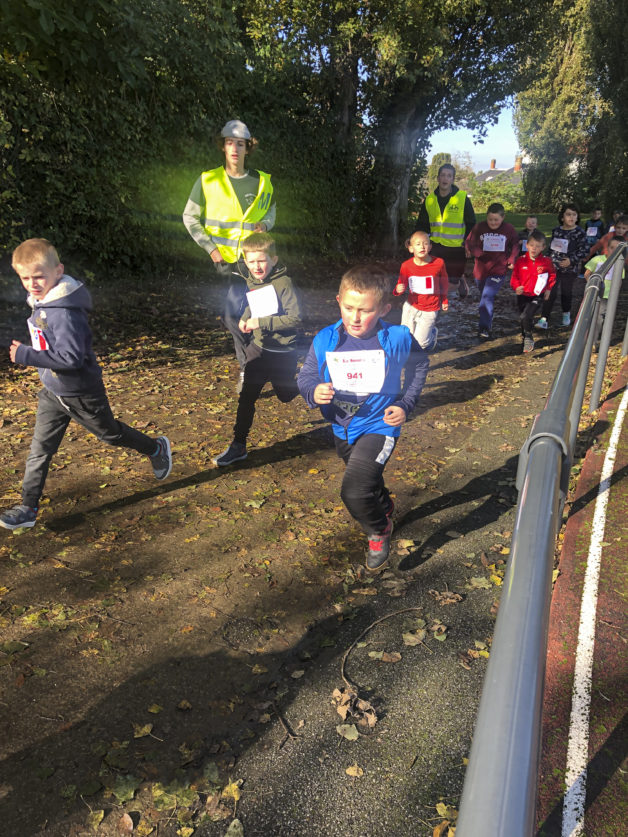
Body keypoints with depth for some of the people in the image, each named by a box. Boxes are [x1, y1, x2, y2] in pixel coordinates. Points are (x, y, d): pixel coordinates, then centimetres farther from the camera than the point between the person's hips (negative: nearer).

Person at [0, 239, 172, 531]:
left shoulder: (65, 312, -29)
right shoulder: (41, 302, 0)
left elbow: (71, 357, -34)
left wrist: (25, 355, -32)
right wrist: (24, 351, 9)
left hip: (81, 392, -8)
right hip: (52, 391, 8)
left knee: (110, 433, 15)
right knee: (40, 448, 9)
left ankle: (157, 449, 40)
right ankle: (28, 508, 19)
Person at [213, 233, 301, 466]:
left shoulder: (283, 283, -19)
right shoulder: (251, 281, 2)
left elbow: (295, 318, -24)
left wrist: (262, 322, -27)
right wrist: (245, 319, 0)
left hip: (282, 353, -5)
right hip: (258, 348, 5)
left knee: (286, 394, 15)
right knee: (247, 395, 3)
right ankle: (238, 445, 12)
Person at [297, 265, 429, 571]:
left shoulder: (397, 338, -16)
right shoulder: (325, 341, -12)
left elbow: (419, 366, 3)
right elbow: (306, 375, -2)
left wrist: (405, 404, -6)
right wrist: (313, 391, -26)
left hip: (379, 426, -4)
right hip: (343, 429, 5)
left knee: (354, 491, -20)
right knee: (369, 481, 28)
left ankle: (379, 531, 13)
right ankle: (385, 508, 63)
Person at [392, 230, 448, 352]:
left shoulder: (439, 263, -11)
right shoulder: (406, 266, -10)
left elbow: (444, 283, 6)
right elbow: (401, 284, -2)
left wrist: (444, 300, 13)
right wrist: (398, 290, -27)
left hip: (429, 310, -2)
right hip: (411, 306, 2)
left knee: (421, 343, -2)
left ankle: (433, 332, 33)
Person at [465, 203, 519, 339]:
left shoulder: (509, 229, -4)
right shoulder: (479, 227, -6)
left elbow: (515, 246, 10)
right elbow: (469, 243, -1)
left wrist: (511, 260, -4)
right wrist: (478, 252, -20)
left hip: (498, 270, -3)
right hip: (481, 269, 3)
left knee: (488, 297, -18)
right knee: (484, 296, 19)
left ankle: (485, 328, -15)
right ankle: (486, 322, 40)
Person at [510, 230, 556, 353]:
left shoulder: (546, 261, -5)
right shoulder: (521, 260, -4)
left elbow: (552, 275, 11)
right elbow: (514, 276, 3)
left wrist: (548, 289, 6)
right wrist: (516, 287, -15)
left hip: (537, 296, -3)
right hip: (522, 295, 3)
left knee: (525, 317, -21)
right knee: (522, 319, 16)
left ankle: (528, 338, 1)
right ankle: (526, 338, 41)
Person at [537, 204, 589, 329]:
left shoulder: (579, 233, -10)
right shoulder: (556, 230, 1)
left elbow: (584, 251, -9)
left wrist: (571, 260, -20)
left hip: (570, 268, -2)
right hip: (553, 266, 2)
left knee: (566, 292, 13)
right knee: (550, 292, -6)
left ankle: (566, 314, 38)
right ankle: (544, 319, -7)